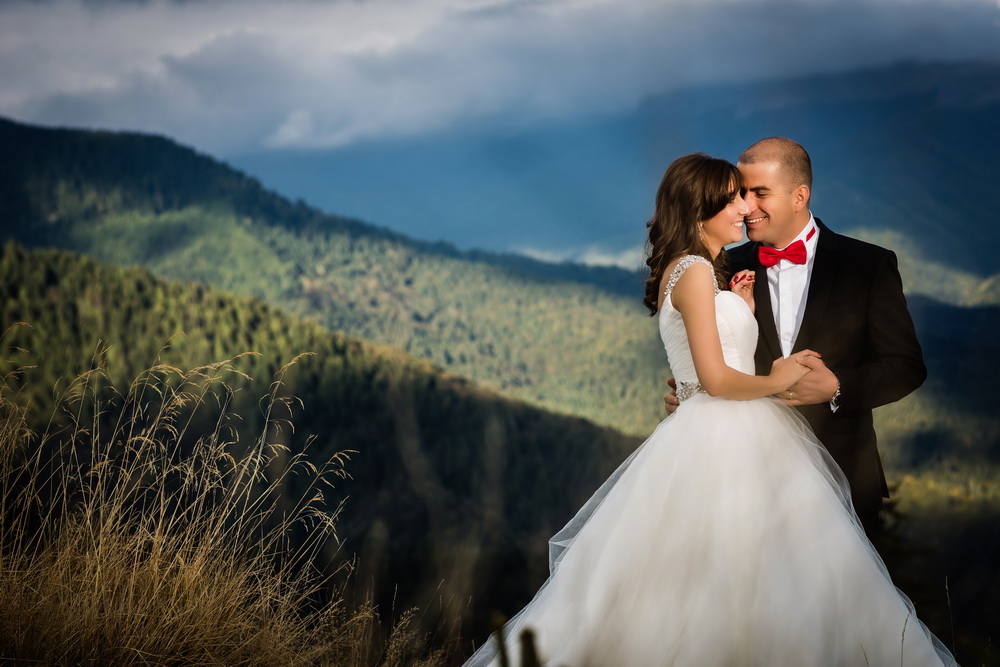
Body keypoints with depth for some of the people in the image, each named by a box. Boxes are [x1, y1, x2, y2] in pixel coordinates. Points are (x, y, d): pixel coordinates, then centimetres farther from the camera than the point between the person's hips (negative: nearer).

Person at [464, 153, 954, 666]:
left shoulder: (694, 272, 21)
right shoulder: (695, 270, -9)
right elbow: (715, 378, -16)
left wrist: (743, 309, 13)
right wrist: (776, 380, -1)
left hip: (735, 436, 10)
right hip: (722, 445, -10)